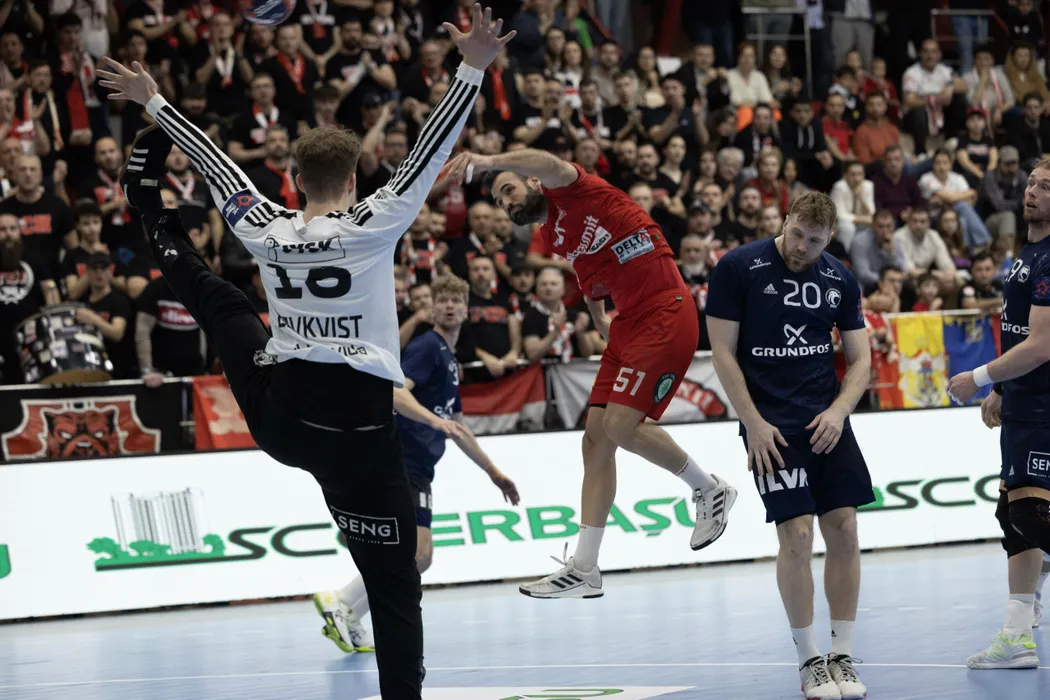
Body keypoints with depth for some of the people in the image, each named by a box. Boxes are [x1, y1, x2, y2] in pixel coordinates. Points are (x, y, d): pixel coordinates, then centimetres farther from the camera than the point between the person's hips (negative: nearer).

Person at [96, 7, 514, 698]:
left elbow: (217, 164, 16)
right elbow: (430, 152, -10)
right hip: (359, 423, -4)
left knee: (221, 300, 31)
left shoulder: (268, 231, 3)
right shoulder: (374, 225, -8)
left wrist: (155, 105, 28)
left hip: (274, 414, 4)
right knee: (394, 583, 1)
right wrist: (472, 70, -8)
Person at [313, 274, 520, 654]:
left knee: (419, 558, 6)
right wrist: (434, 419, -37)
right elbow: (395, 392, -23)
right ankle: (338, 603, -18)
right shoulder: (426, 347, -6)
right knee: (415, 553, -20)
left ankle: (348, 623, 6)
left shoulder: (448, 359, 24)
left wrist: (494, 473, 36)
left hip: (416, 469, 10)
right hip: (401, 463, -10)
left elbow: (458, 428, 33)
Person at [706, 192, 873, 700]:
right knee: (796, 534, -11)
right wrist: (753, 423, -11)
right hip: (771, 425, -4)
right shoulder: (738, 268, -7)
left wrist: (838, 411, -8)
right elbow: (723, 352, -6)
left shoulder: (840, 280, 6)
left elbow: (860, 358, 10)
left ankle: (842, 656, 9)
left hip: (827, 423, 4)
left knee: (844, 530, -1)